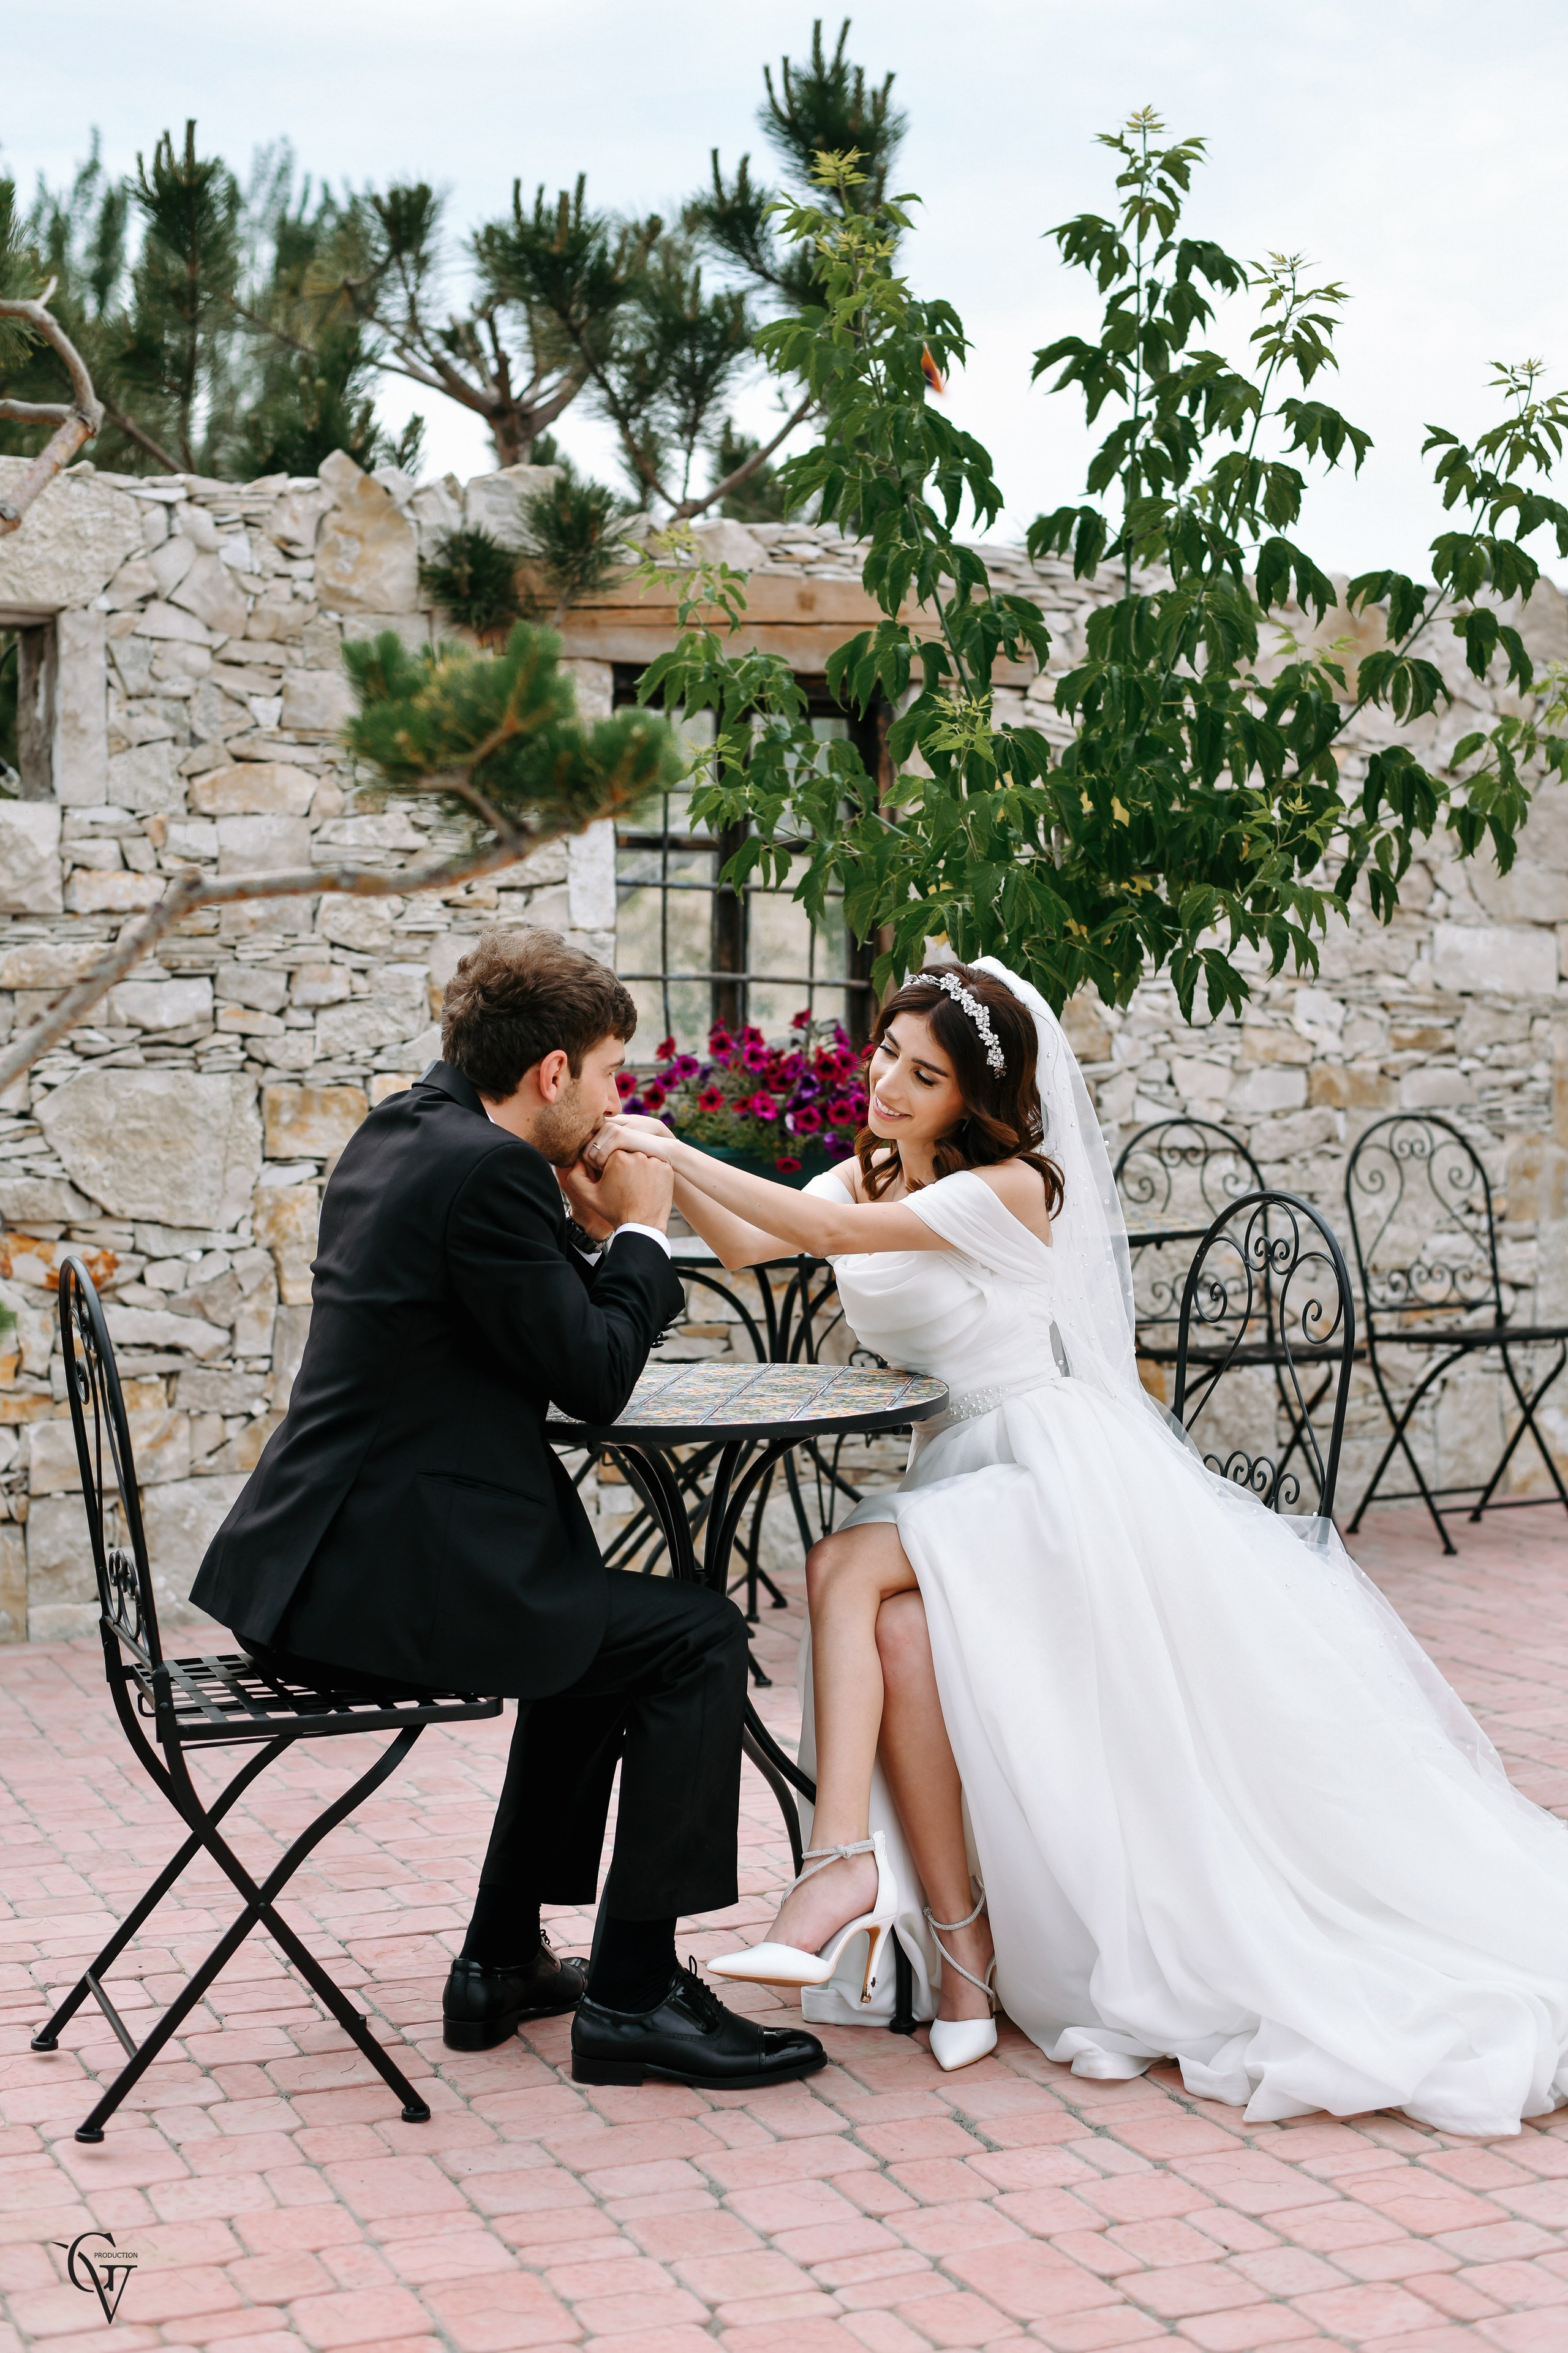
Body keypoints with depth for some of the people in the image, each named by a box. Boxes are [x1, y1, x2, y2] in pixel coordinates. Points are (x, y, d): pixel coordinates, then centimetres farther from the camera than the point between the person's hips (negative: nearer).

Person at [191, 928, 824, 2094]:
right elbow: (593, 1379, -13)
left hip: (316, 1560, 11)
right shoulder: (487, 1171, -17)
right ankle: (634, 1993, 1)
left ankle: (504, 1959, 31)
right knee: (698, 1637, -5)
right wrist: (638, 1233, 0)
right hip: (377, 1581, -11)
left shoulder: (404, 1129, 14)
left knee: (597, 1630, 28)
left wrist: (591, 1234, 9)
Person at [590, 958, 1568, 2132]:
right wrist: (669, 1173, -20)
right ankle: (960, 1951, -22)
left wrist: (677, 1156, -26)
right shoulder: (872, 1174, 12)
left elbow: (840, 1232, -25)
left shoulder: (1011, 1187, -12)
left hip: (1060, 1476, -6)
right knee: (904, 1629, -26)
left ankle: (849, 1862, -30)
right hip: (961, 1478, 6)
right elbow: (746, 1243, -3)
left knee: (851, 1564, -28)